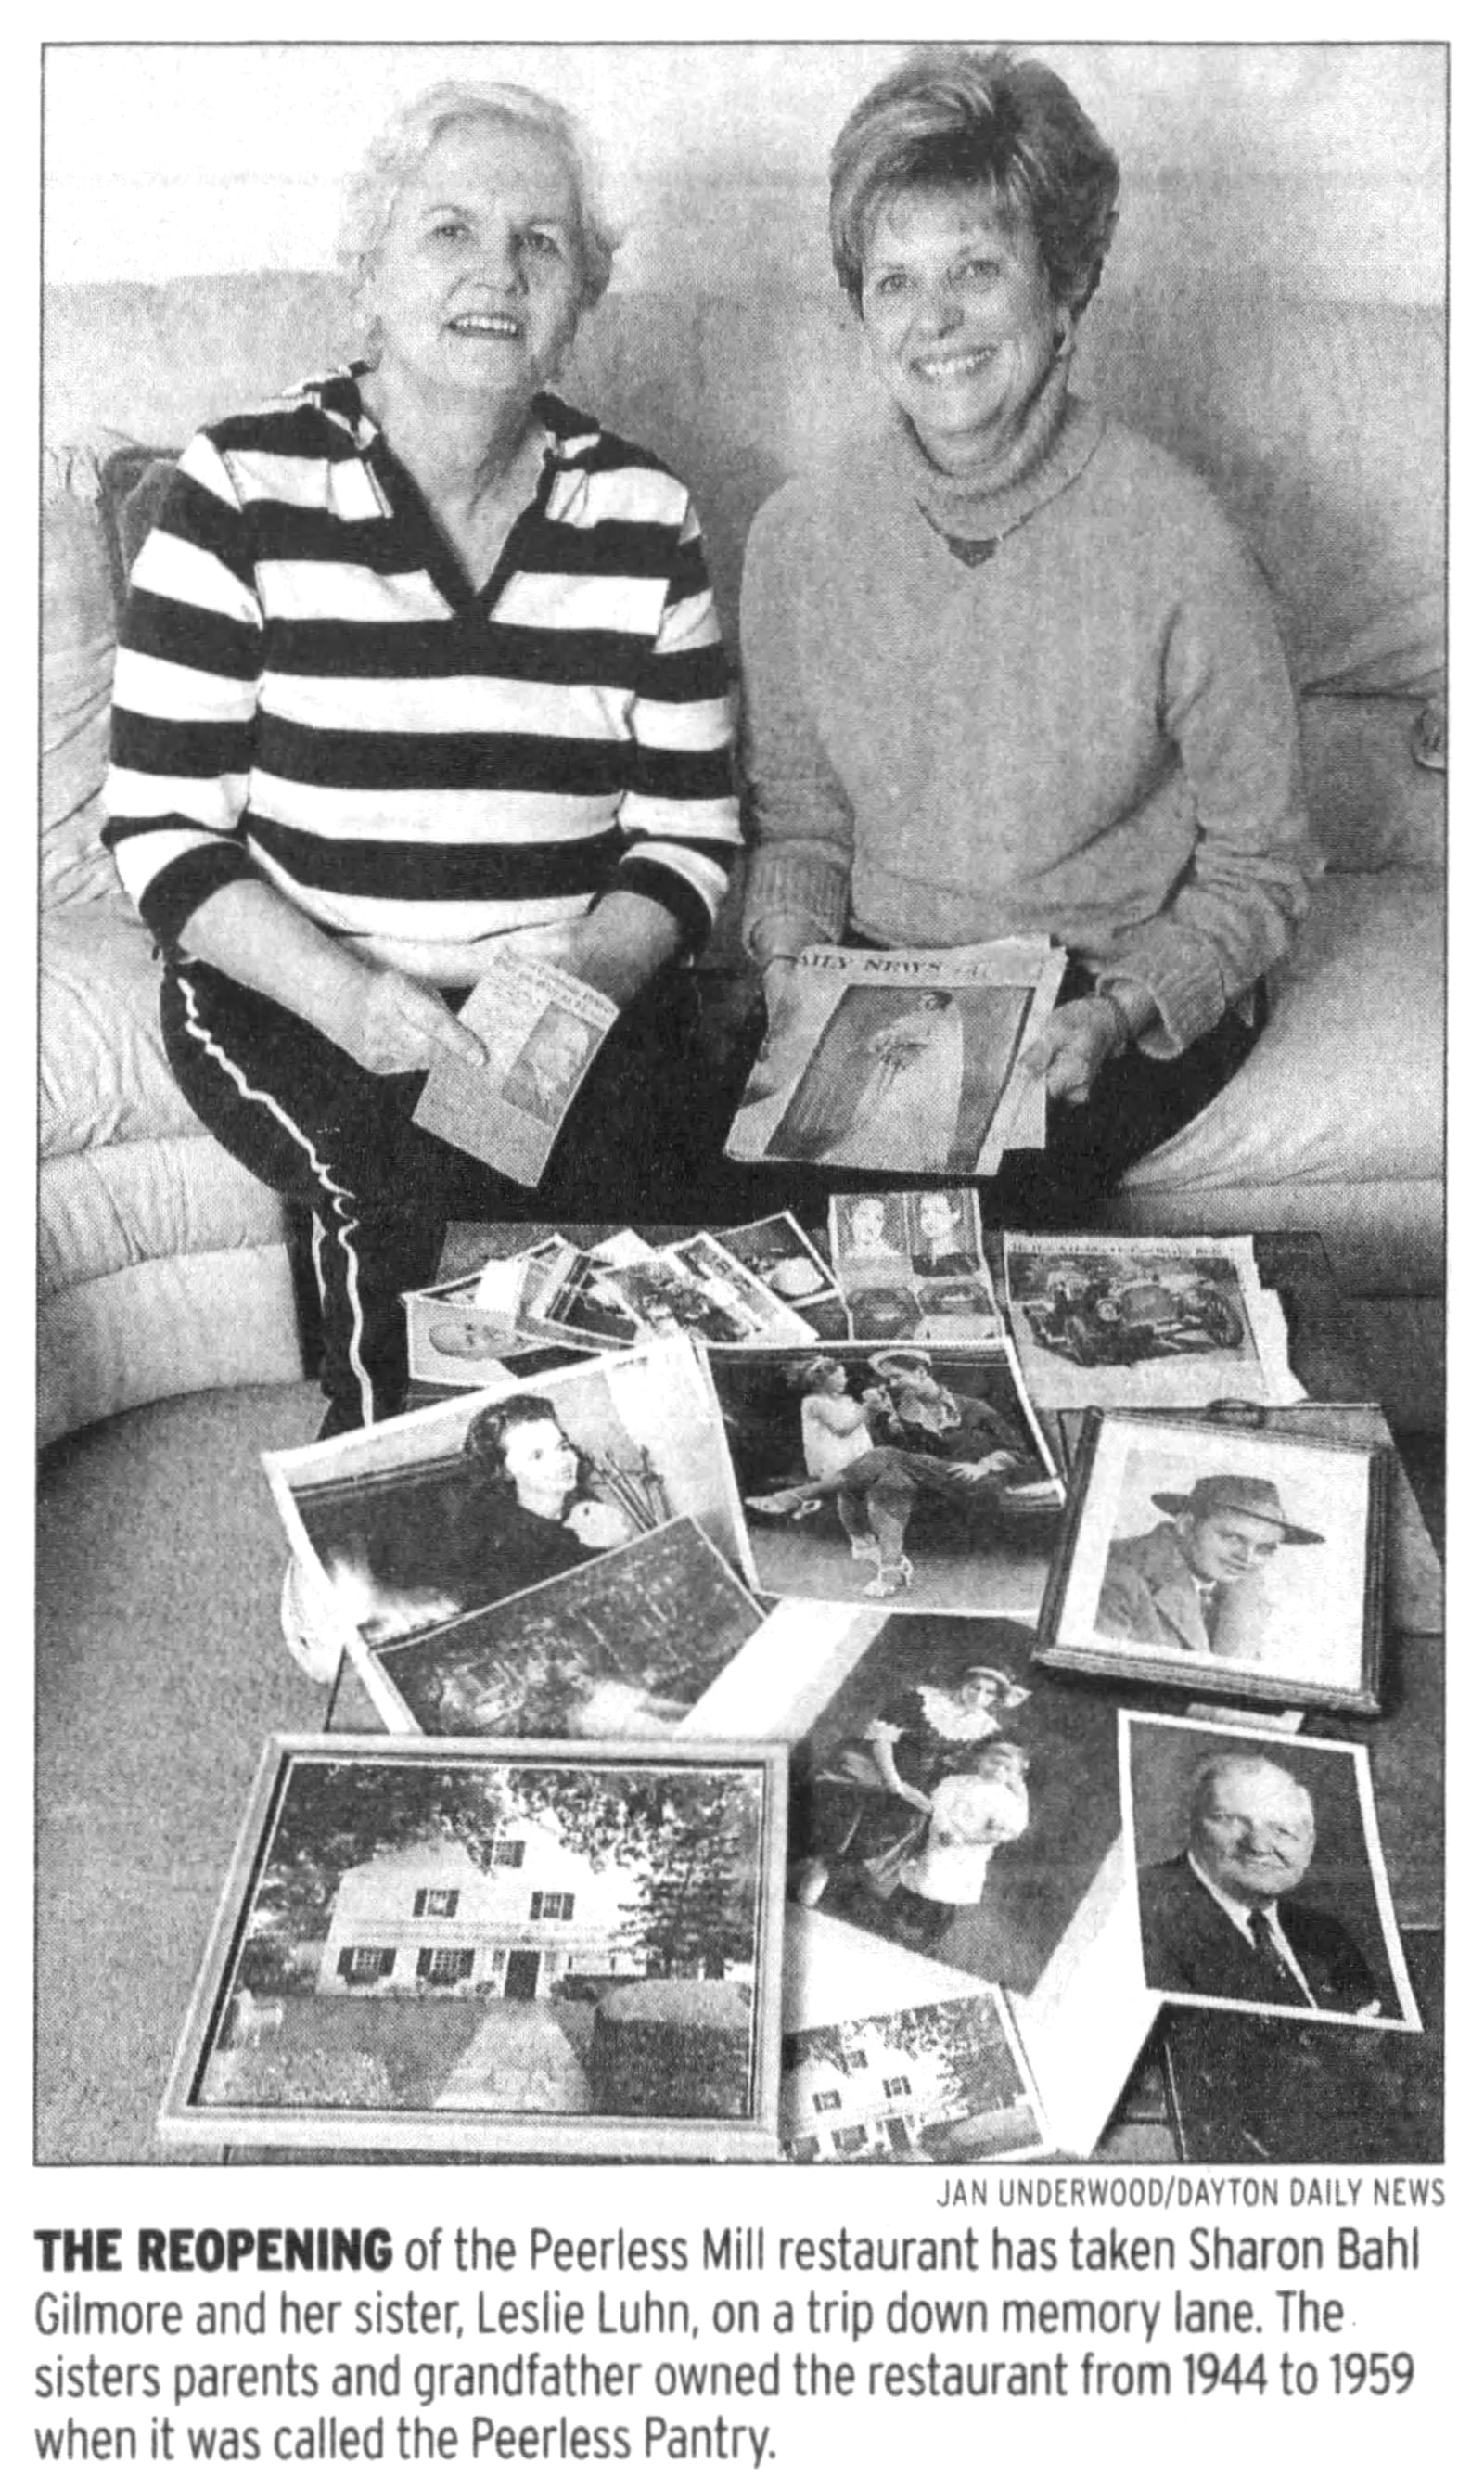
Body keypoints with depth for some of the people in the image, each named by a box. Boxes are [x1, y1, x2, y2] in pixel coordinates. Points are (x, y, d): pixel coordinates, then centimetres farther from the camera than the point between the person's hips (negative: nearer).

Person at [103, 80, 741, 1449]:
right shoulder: (242, 488, -2)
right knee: (416, 1180, -30)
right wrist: (341, 992, -21)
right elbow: (163, 830, -5)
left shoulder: (643, 514, 6)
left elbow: (688, 832, 6)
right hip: (287, 989, -2)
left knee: (629, 1166, -27)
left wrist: (592, 968, -14)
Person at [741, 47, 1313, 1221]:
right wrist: (793, 957, -11)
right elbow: (798, 815, 8)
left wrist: (1121, 1012, -21)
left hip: (1135, 985, -3)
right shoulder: (801, 533, -4)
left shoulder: (1179, 546, -16)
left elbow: (1259, 867, -6)